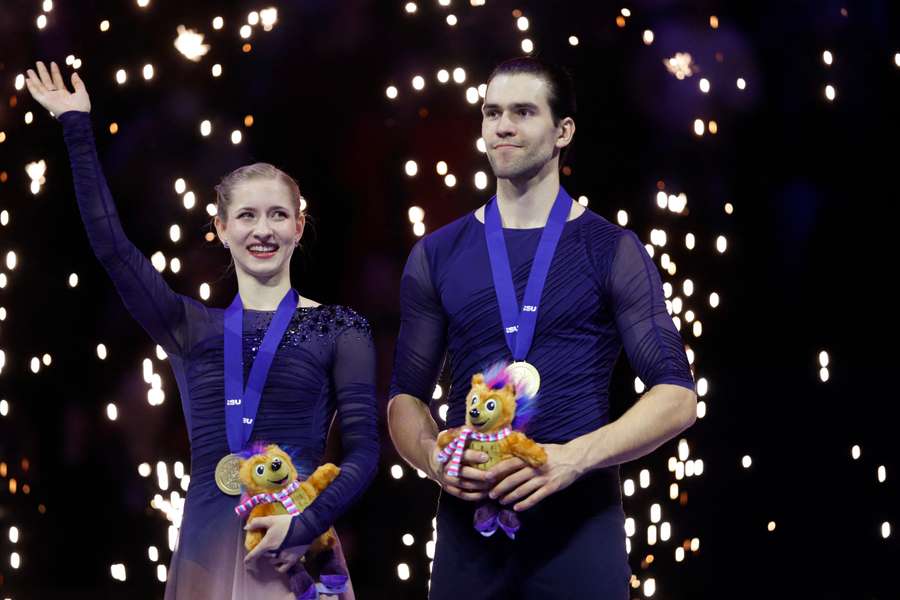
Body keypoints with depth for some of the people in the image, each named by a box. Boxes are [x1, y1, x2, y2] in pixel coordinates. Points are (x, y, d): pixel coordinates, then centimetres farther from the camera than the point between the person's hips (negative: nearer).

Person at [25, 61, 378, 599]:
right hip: (207, 553, 2)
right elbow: (112, 246, 4)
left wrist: (306, 525, -18)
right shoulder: (192, 329, 11)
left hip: (298, 552, -2)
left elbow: (364, 451, -3)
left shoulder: (339, 329, 4)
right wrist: (78, 129, 4)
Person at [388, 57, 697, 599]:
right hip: (469, 524, 2)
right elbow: (407, 396, 12)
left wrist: (573, 458, -17)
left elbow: (677, 397, -3)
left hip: (580, 519, -2)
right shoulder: (437, 257, 9)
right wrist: (435, 458, -10)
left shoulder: (613, 251, 1)